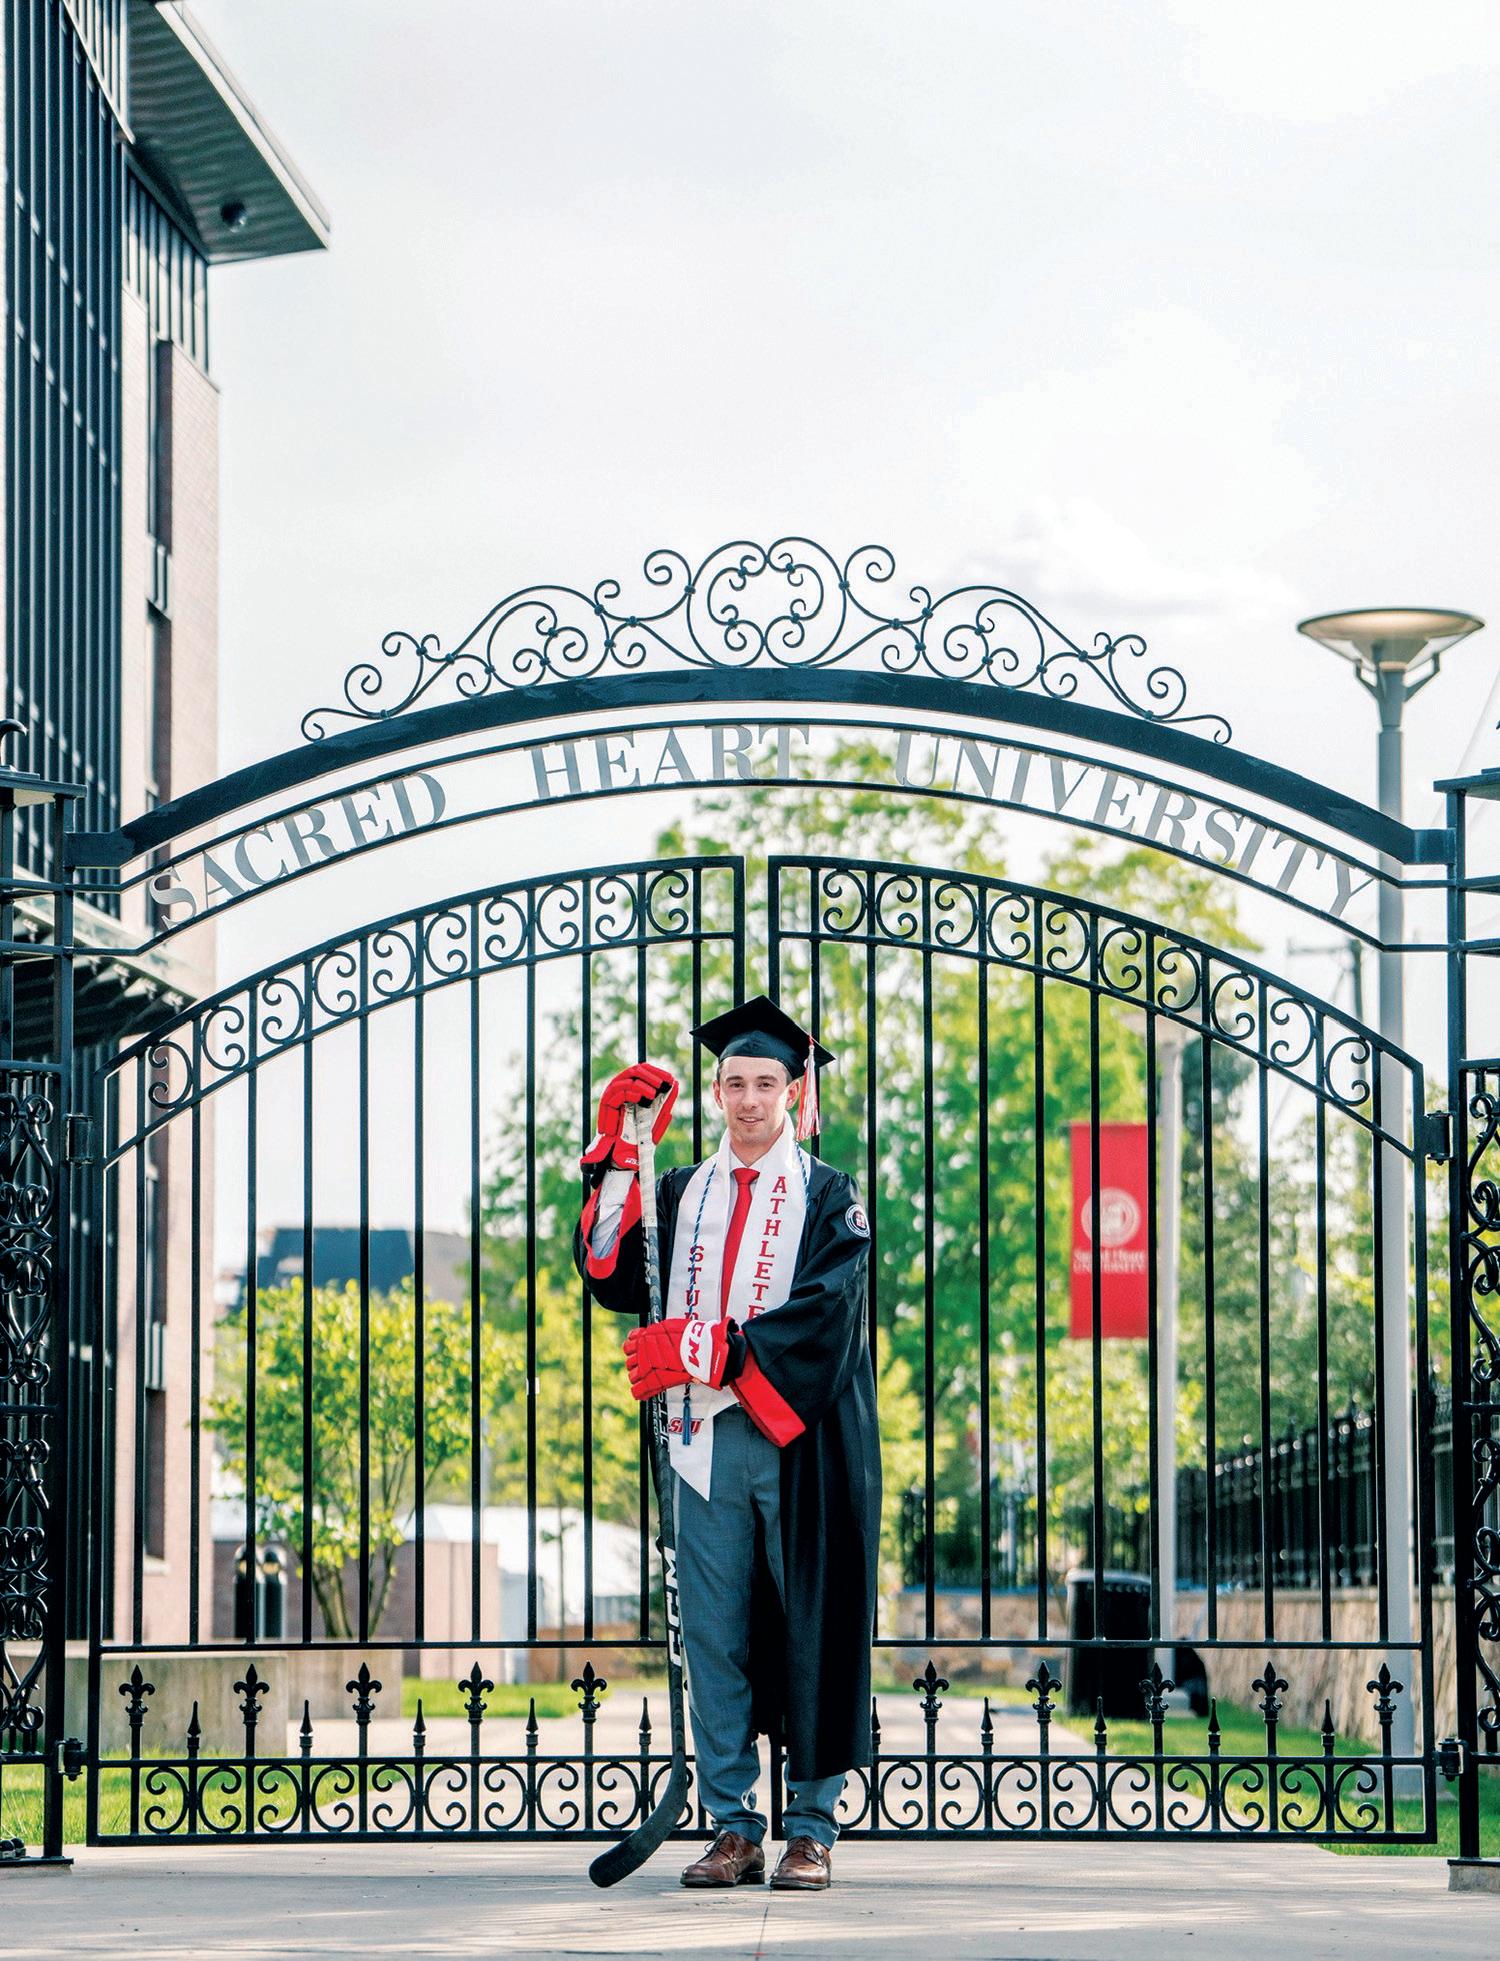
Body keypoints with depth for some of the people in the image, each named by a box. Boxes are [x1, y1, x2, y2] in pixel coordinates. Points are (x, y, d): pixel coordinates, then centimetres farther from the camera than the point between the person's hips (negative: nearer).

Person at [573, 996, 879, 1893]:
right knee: (716, 1639, 2)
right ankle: (734, 1830, 7)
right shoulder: (683, 1194, 15)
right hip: (709, 1442, 3)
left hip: (800, 1443, -3)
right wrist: (619, 1158, -7)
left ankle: (812, 1830, 5)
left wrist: (702, 1349, -18)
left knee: (811, 1637, -1)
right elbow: (613, 1275, 2)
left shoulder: (829, 1197, 4)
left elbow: (823, 1312, -10)